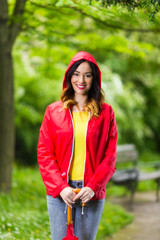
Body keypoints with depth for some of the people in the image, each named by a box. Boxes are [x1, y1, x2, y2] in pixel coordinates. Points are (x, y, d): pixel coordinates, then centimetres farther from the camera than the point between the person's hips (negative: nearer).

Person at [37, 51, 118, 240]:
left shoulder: (105, 112, 6)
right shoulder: (53, 111, 6)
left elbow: (110, 156, 3)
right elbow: (44, 153, 2)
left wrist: (93, 187, -10)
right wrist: (61, 187, -10)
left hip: (92, 194, 0)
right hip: (59, 194, 0)